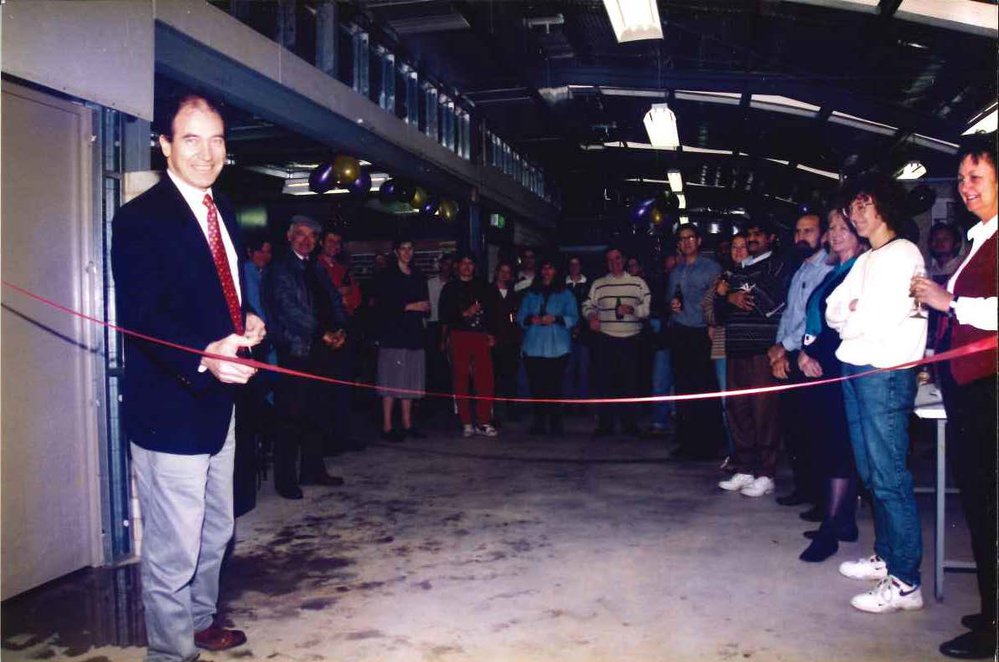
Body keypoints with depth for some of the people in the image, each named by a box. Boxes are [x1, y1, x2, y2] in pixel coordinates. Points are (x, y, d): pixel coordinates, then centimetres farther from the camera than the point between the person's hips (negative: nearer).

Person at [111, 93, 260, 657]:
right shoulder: (141, 218, -14)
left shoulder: (224, 211, 11)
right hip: (169, 406, -8)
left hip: (219, 398, 9)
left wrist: (248, 322, 1)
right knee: (174, 547, 2)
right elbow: (139, 316, -22)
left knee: (215, 531, 24)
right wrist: (204, 357, -37)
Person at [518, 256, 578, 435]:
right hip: (534, 347, 2)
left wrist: (555, 319, -15)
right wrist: (531, 319, -10)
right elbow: (520, 316, 10)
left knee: (554, 385, -5)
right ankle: (539, 423, 8)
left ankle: (555, 423, 2)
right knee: (536, 385, 0)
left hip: (557, 348, -2)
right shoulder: (531, 294, 17)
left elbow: (573, 318, 0)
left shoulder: (565, 294, 9)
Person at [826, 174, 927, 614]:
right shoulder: (865, 261, 22)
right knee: (870, 471, 13)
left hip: (886, 371, -9)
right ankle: (886, 557, 24)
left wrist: (849, 322, 2)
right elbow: (833, 310, 15)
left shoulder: (904, 253, -6)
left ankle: (905, 581, -4)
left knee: (889, 475, -8)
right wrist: (853, 314, -4)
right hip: (855, 368, 9)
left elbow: (883, 319, -15)